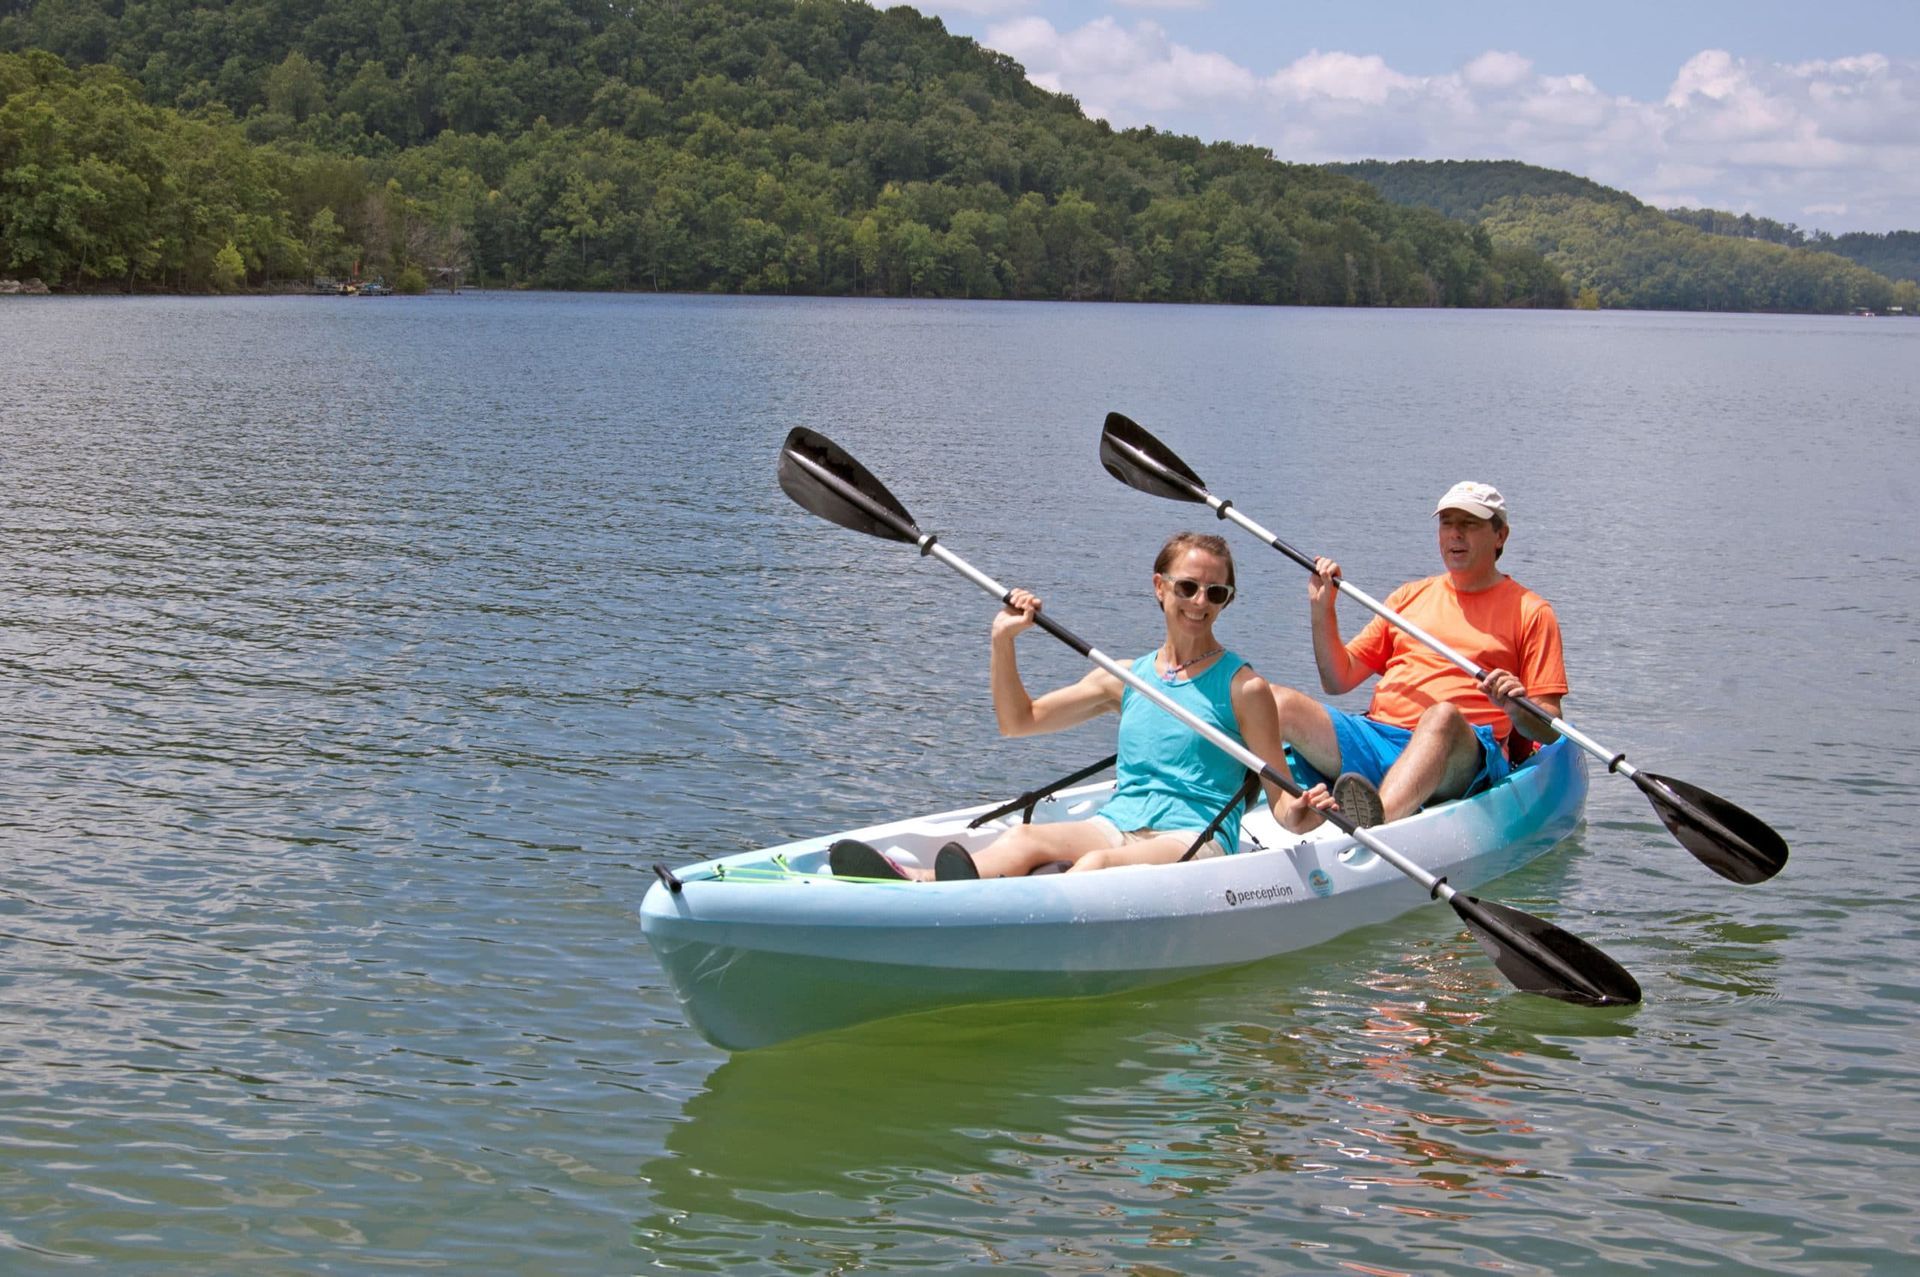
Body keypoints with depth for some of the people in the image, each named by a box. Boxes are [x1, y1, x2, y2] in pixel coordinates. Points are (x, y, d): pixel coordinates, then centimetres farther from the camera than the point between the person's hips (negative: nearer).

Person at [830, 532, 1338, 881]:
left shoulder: (1243, 687, 6)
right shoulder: (1127, 679, 19)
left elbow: (1280, 799, 4)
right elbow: (1018, 720, 22)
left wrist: (1301, 812, -20)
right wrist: (1003, 640, 9)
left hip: (1196, 841, -4)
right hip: (1115, 827, 4)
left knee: (1099, 863, -37)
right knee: (1025, 837, -29)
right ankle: (912, 884, -60)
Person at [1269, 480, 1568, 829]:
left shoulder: (1529, 611, 14)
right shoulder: (1410, 596, 26)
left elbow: (1549, 730, 6)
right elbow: (1338, 680, 23)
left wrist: (1517, 708, -17)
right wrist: (1322, 609, 10)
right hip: (1374, 738, 5)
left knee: (1442, 716, -41)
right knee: (1277, 702, -19)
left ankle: (1376, 826, -66)